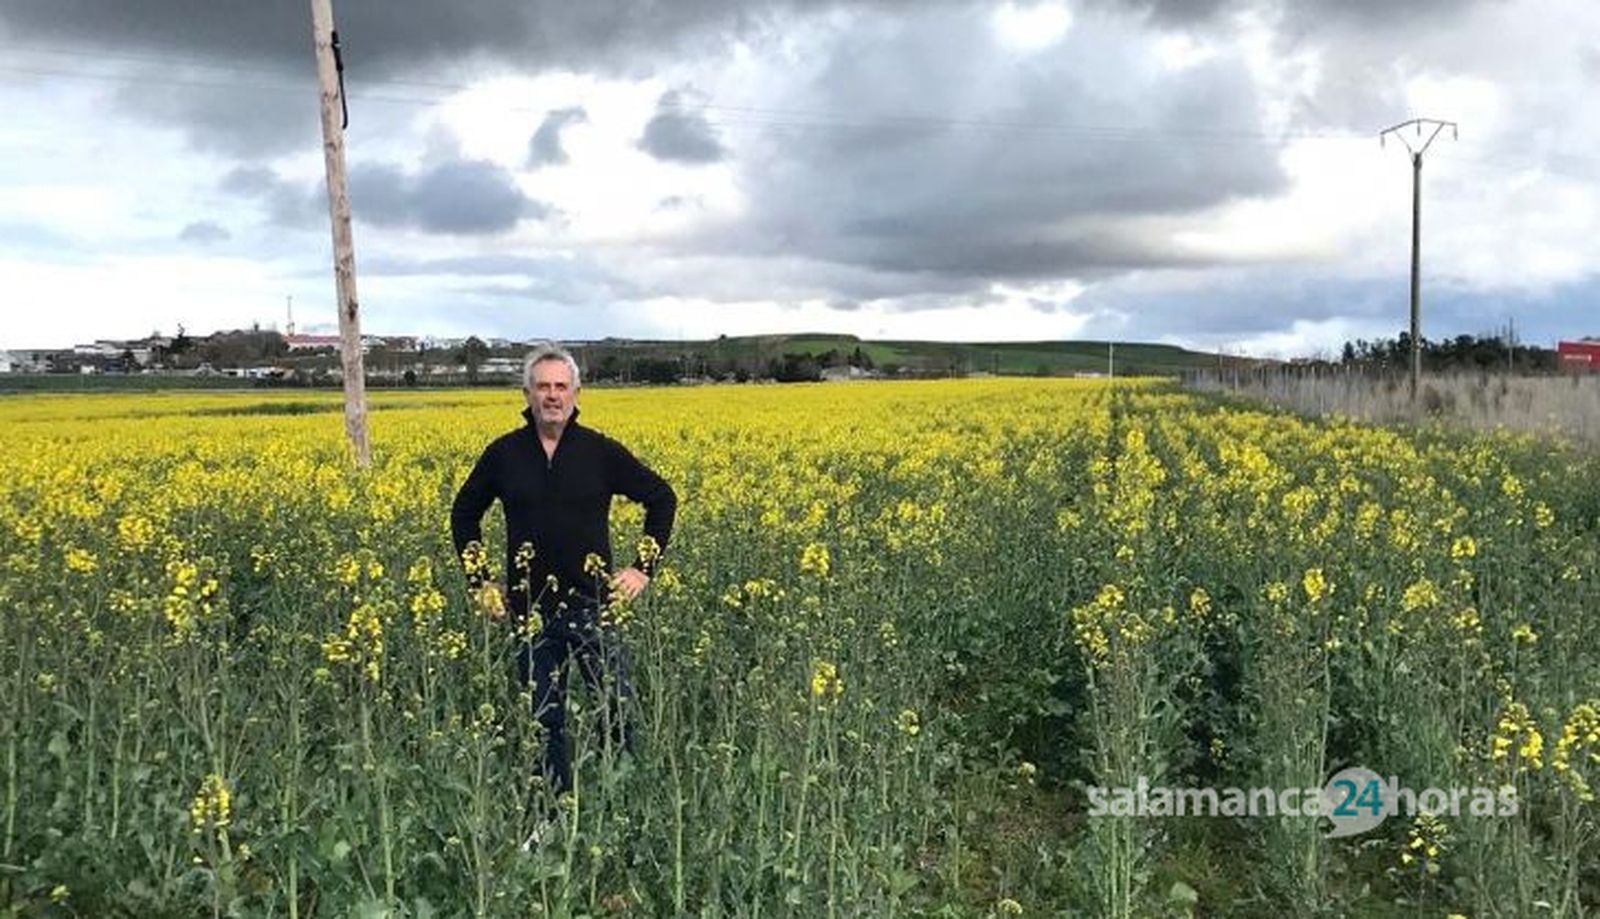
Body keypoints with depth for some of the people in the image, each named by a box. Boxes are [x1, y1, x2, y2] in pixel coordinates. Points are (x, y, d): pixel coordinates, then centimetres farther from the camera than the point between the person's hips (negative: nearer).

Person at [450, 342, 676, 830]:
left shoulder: (600, 451, -3)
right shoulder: (504, 454, 1)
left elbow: (662, 498, 6)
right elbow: (464, 514, 15)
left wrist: (644, 567, 0)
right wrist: (478, 580, 8)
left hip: (592, 603, -2)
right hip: (531, 608, 2)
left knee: (620, 706, -1)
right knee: (543, 718, 9)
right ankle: (554, 815, 22)